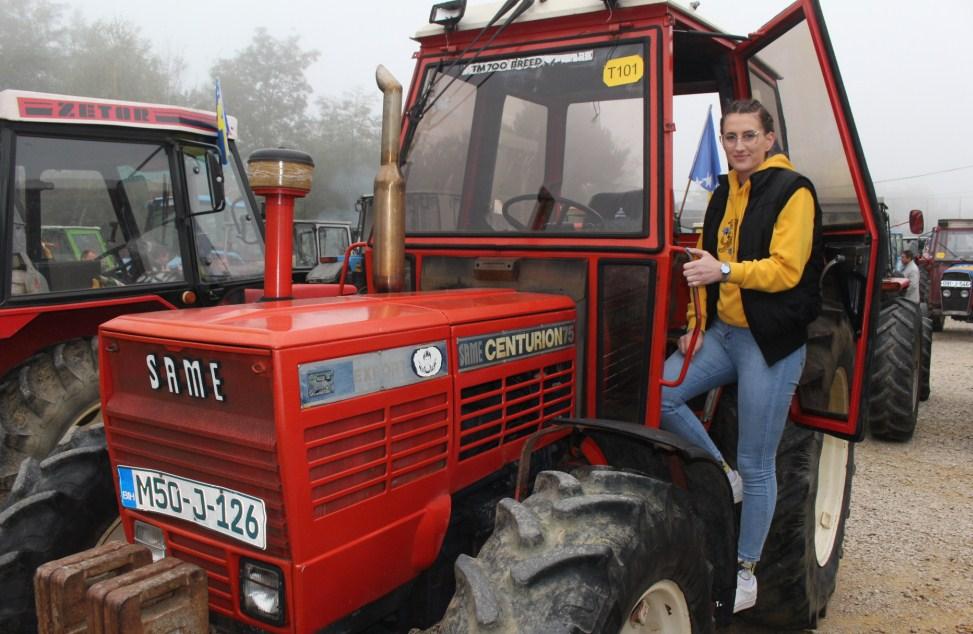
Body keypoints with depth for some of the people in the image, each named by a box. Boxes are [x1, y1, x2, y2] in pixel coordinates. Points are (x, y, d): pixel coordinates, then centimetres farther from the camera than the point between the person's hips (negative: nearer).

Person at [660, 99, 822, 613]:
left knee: (756, 465, 0)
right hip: (722, 331, 7)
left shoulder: (792, 192, -7)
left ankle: (745, 572, 17)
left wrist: (725, 270, -33)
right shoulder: (722, 195, 14)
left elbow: (786, 270, -17)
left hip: (771, 340, -6)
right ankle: (721, 475, 9)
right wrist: (695, 328, 7)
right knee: (658, 394, -14)